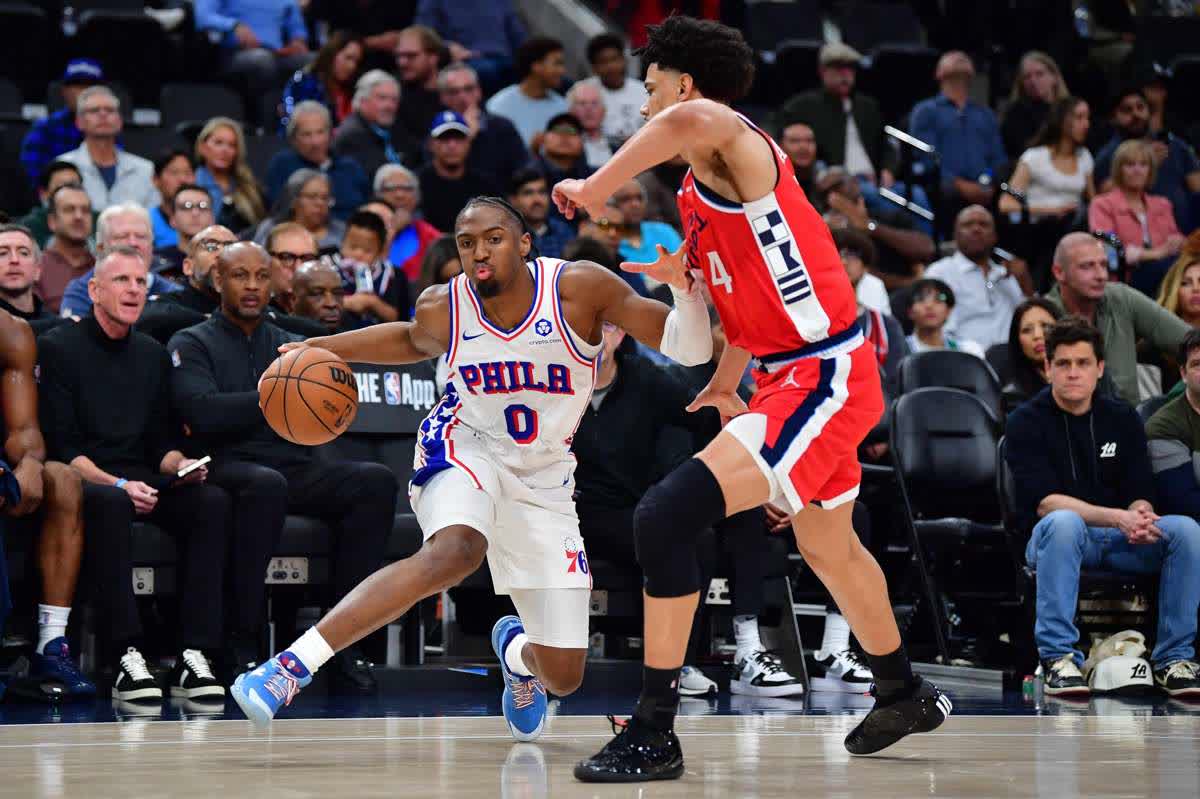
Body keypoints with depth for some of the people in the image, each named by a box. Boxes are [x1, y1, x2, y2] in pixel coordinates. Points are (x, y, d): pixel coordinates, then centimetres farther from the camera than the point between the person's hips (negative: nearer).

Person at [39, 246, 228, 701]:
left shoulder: (153, 355, 18)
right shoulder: (59, 348, 0)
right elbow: (62, 446, -8)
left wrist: (180, 465, -6)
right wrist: (117, 484, -22)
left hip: (142, 482, 5)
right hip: (84, 482, -5)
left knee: (212, 501, -24)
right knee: (112, 504, -40)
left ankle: (195, 656, -32)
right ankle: (127, 660, -41)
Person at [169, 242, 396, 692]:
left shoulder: (292, 345, 23)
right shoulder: (191, 345, 10)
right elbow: (203, 413, -10)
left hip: (294, 470, 5)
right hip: (228, 466, -5)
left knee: (376, 481, -22)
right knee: (266, 483, -39)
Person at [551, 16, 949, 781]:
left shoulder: (737, 146, -16)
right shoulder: (701, 192, 14)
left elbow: (695, 119, -43)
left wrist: (594, 190, -35)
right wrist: (726, 381, 25)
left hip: (821, 379, -11)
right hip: (794, 375, 11)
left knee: (665, 516, -19)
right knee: (829, 548, 30)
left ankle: (654, 734, -14)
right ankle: (905, 696, 53)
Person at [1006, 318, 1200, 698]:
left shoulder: (1122, 418, 9)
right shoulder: (1026, 423, -4)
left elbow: (1140, 495, 4)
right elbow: (1044, 502, -15)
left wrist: (1140, 518, -23)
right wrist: (1117, 518, -28)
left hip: (1118, 540, 4)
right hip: (1052, 539, -4)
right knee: (1064, 523, -39)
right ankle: (1057, 657, -36)